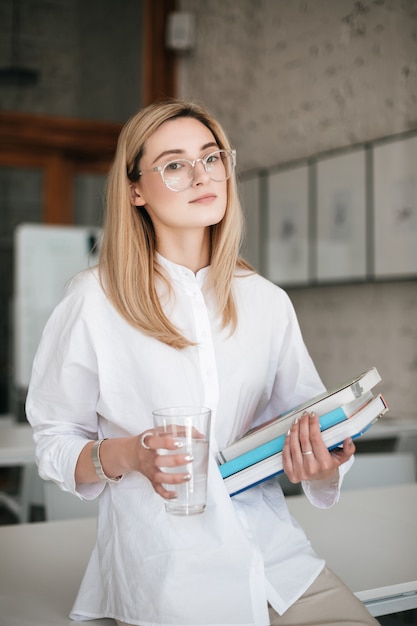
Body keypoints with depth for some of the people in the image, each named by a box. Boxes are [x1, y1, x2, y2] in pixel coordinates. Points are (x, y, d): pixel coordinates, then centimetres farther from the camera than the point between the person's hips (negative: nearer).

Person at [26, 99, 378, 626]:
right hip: (165, 572, -3)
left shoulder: (267, 302, 5)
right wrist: (127, 455, -20)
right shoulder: (96, 301, -7)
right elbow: (55, 441, -1)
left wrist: (322, 460, -11)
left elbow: (308, 418, 11)